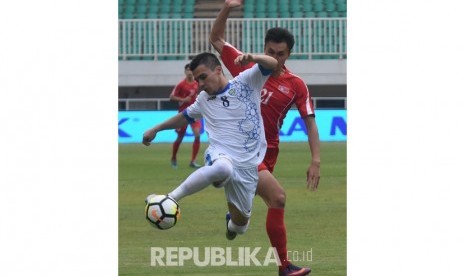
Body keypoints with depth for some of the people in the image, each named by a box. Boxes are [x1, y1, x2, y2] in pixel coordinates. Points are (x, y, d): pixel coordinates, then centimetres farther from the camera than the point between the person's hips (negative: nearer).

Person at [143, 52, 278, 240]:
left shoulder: (246, 82, 4)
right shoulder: (204, 99, 17)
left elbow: (273, 64, -6)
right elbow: (185, 116, 36)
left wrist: (252, 58, -27)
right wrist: (155, 130, 42)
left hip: (247, 166, 0)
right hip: (220, 155, 0)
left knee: (240, 222, 5)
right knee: (223, 168, -41)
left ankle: (232, 223, 45)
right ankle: (170, 199, -36)